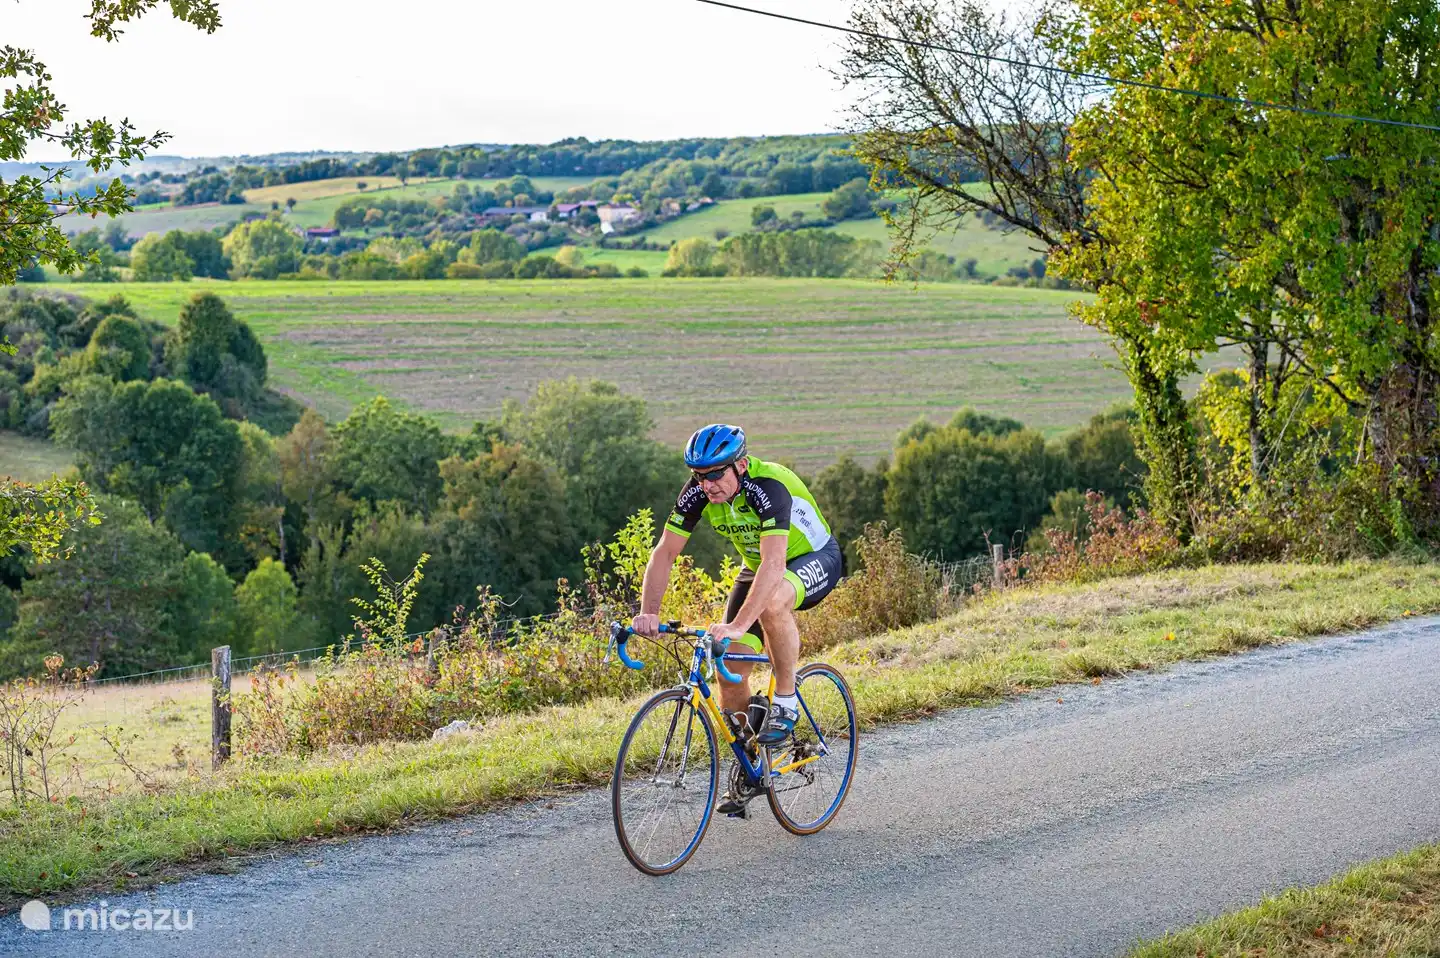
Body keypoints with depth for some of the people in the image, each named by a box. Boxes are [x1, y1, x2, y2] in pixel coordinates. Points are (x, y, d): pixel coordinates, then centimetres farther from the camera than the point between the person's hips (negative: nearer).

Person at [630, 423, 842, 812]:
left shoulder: (768, 487, -36)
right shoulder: (698, 492, -18)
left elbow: (774, 564, -46)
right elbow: (664, 552, -17)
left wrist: (737, 625, -55)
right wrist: (648, 612, -32)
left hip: (815, 560, -6)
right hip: (757, 566, 6)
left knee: (772, 603, -40)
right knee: (730, 668, -5)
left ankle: (786, 701, -18)